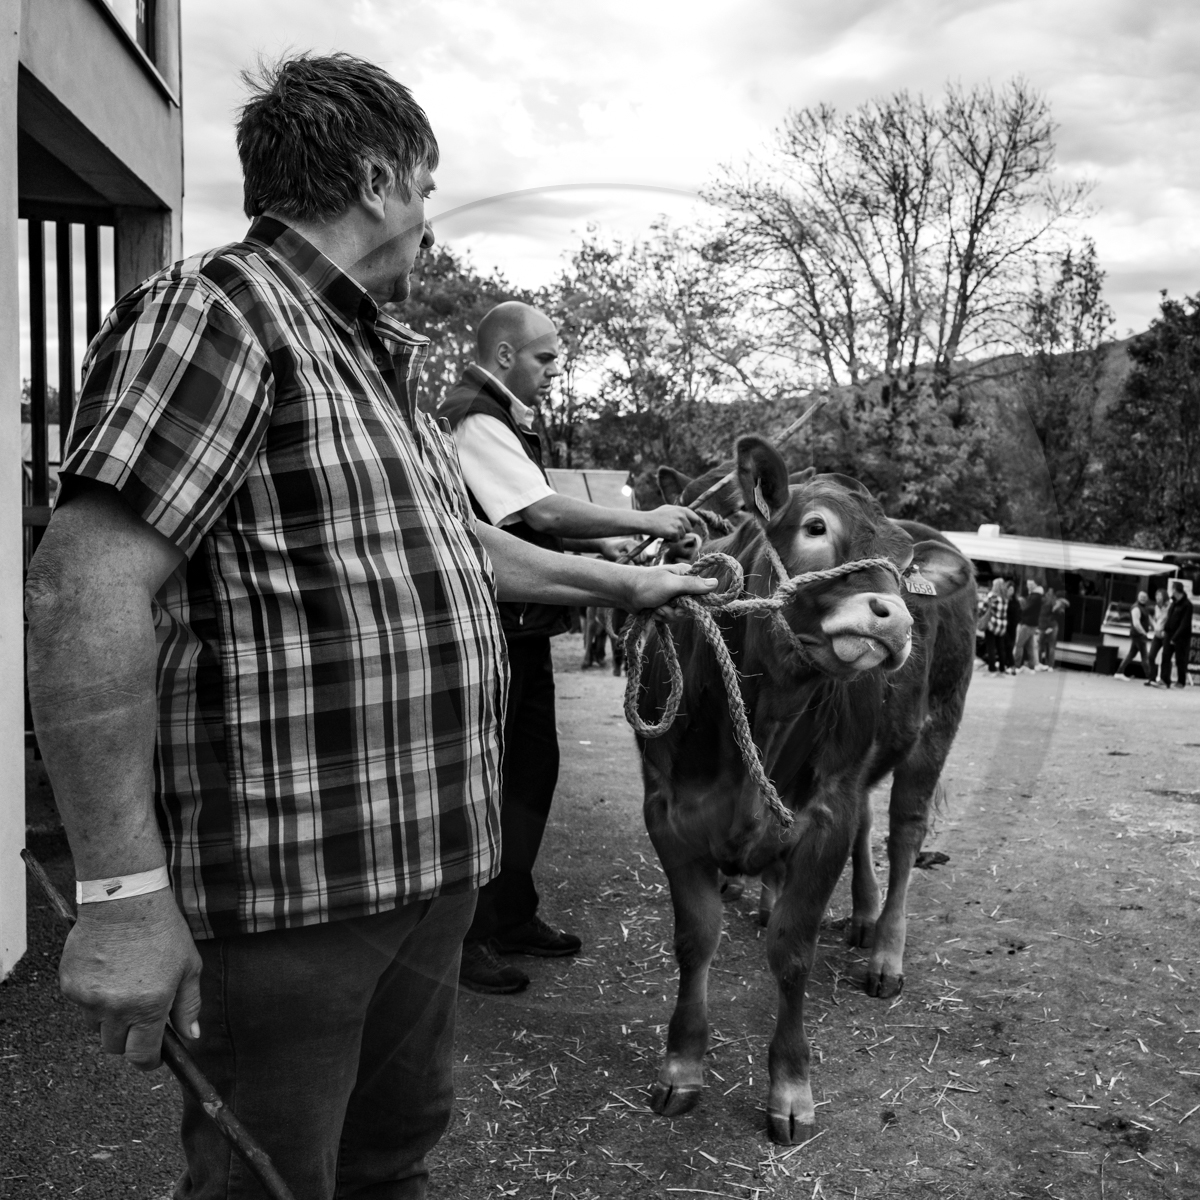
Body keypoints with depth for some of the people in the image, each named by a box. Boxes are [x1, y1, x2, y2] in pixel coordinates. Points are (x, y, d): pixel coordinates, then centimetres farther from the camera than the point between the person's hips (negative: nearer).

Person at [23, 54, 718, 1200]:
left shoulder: (373, 362, 16)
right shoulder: (215, 313, -14)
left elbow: (460, 544, 27)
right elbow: (84, 589, -24)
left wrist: (625, 583, 31)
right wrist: (123, 892, -26)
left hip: (428, 866, 9)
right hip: (287, 889, -9)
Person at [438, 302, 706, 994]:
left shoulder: (508, 420, 16)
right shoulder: (473, 420, -16)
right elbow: (545, 511, -24)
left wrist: (604, 546, 7)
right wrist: (645, 521, -19)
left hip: (523, 625, 10)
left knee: (533, 769, 16)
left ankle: (512, 917, 31)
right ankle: (464, 938, 13)